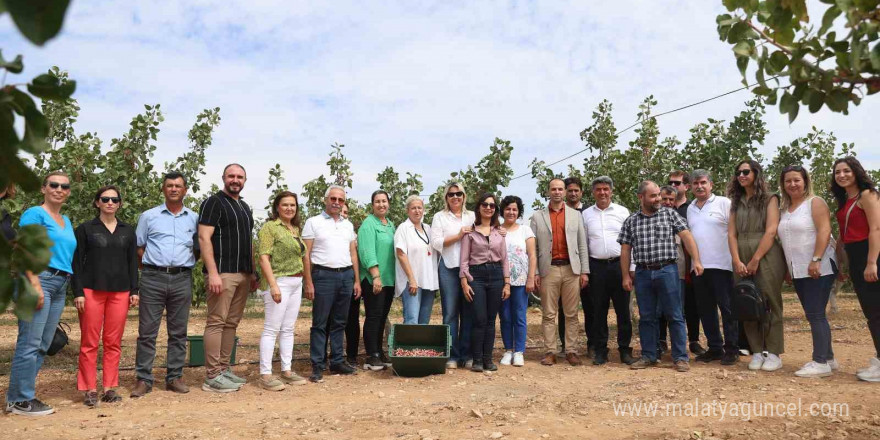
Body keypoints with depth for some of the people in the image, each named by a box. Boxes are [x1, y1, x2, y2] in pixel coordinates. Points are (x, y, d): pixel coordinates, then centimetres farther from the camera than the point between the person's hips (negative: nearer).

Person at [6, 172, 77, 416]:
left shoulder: (66, 221, 20)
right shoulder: (34, 214, -3)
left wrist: (67, 284, 15)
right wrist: (35, 285, -20)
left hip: (60, 285, 8)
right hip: (38, 279, -8)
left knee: (42, 345, 9)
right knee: (30, 343, -6)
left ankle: (21, 395, 18)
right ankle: (20, 400, 1)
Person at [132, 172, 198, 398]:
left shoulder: (194, 218, 11)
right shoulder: (148, 216, 8)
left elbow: (199, 249, 15)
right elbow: (139, 247, 10)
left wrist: (184, 263, 2)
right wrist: (153, 264, 2)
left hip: (182, 279, 1)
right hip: (153, 278, -1)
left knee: (178, 332, 6)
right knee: (147, 331, 0)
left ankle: (175, 377, 14)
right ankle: (143, 379, 7)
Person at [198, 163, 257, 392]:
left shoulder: (245, 207, 20)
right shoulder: (213, 202, -4)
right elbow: (204, 238, -12)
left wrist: (252, 273, 19)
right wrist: (213, 273, -20)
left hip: (243, 275, 8)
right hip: (222, 273, -8)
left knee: (231, 323, 10)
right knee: (217, 322, -6)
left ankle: (223, 369, 17)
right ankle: (212, 376, -2)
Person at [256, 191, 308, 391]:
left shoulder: (296, 229, 15)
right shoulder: (270, 227, -7)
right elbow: (264, 257, -14)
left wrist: (302, 281, 14)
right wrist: (273, 285, -21)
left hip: (296, 283, 8)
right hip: (279, 282, -7)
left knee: (288, 329, 11)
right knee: (272, 329, -5)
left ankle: (286, 371, 18)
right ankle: (265, 375, 0)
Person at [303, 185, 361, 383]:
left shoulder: (348, 225, 15)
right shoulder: (313, 222, 1)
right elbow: (306, 254, -4)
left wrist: (357, 280, 11)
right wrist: (308, 283, -10)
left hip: (346, 276, 5)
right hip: (324, 275, -5)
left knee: (339, 322, 10)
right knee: (319, 323, -2)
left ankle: (337, 362, 18)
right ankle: (317, 366, 3)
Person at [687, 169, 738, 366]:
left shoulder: (724, 203, -2)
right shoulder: (690, 209, 15)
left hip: (721, 265, -6)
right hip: (698, 267, 6)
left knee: (727, 308, 0)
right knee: (706, 310, 10)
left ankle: (731, 349, 9)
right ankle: (715, 348, 21)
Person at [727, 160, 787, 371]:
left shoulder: (769, 199, 3)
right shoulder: (736, 202, 16)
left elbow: (771, 232, -7)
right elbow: (732, 233, 9)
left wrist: (755, 261, -12)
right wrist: (737, 261, -4)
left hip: (766, 257, -4)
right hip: (742, 260, 5)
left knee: (769, 304, -4)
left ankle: (773, 354, 4)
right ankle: (757, 352, 11)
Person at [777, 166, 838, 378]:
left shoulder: (815, 202, -5)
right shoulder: (785, 209, 16)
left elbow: (824, 230, -15)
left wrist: (816, 260, -23)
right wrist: (787, 267, 16)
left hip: (818, 269, -7)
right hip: (798, 271, 7)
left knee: (815, 314, -8)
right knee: (814, 315, 11)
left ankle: (820, 362, -4)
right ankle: (828, 357, 21)